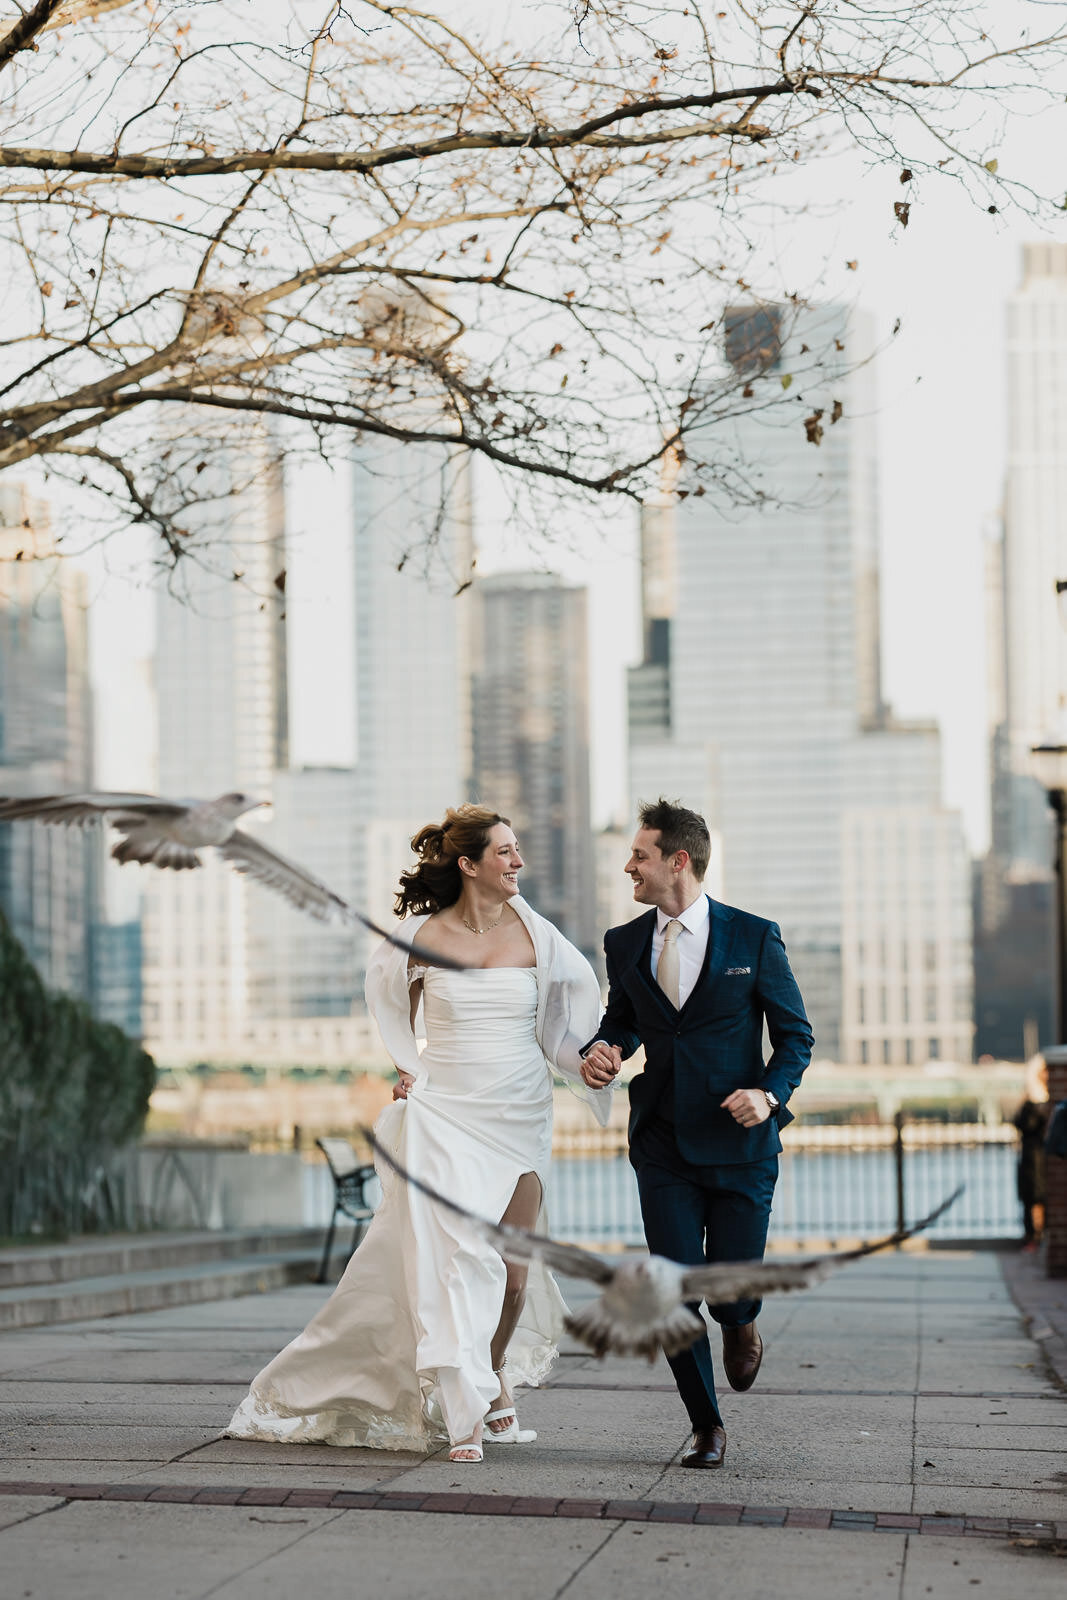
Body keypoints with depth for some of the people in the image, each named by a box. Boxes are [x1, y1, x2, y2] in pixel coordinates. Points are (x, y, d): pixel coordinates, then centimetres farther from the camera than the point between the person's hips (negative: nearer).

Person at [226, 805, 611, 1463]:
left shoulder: (533, 933, -2)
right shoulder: (423, 937, -5)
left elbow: (581, 985, 14)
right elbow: (390, 993, 16)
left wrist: (588, 1061, 1)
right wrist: (406, 1066, 8)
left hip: (520, 1117, 2)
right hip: (446, 1115, -2)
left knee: (514, 1269, 4)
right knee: (455, 1255, -13)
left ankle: (494, 1377, 32)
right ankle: (465, 1415, -8)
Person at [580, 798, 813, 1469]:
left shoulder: (754, 937, -3)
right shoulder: (624, 942, 7)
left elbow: (795, 1031, 3)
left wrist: (771, 1092, -15)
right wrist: (603, 1048, -2)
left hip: (739, 1140, -2)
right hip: (662, 1143, 3)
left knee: (731, 1288, -2)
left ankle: (742, 1322, 37)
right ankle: (707, 1427, 14)